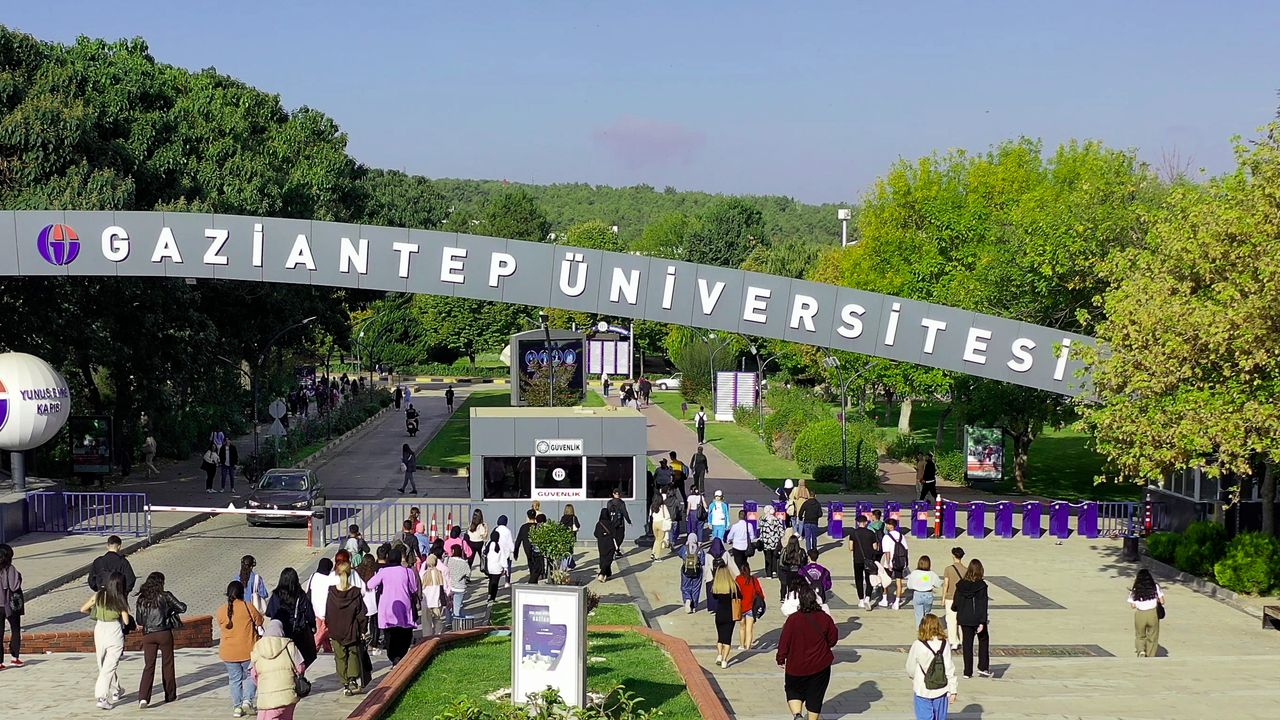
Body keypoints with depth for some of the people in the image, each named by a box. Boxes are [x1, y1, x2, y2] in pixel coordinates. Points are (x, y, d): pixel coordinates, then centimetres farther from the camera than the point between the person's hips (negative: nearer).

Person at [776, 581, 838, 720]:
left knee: (793, 690, 17)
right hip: (821, 665, 2)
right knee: (816, 696, 14)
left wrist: (781, 660, 3)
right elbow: (833, 640, 3)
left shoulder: (793, 619, -17)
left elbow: (784, 642, -11)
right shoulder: (825, 618, -9)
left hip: (796, 666, -2)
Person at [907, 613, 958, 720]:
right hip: (941, 691, 3)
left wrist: (914, 679, 21)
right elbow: (950, 669, -6)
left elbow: (910, 669, -1)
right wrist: (952, 691, 2)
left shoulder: (918, 645, -12)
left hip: (923, 691, -3)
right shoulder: (944, 644, -7)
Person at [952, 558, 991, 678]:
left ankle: (968, 672, 10)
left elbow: (956, 602, 4)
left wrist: (954, 608, 27)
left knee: (967, 644, 9)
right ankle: (983, 667, 13)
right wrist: (982, 622, -14)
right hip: (977, 619, -3)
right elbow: (983, 605, -15)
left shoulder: (961, 584, -4)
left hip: (964, 619, 3)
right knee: (983, 641, 18)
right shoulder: (981, 585, -13)